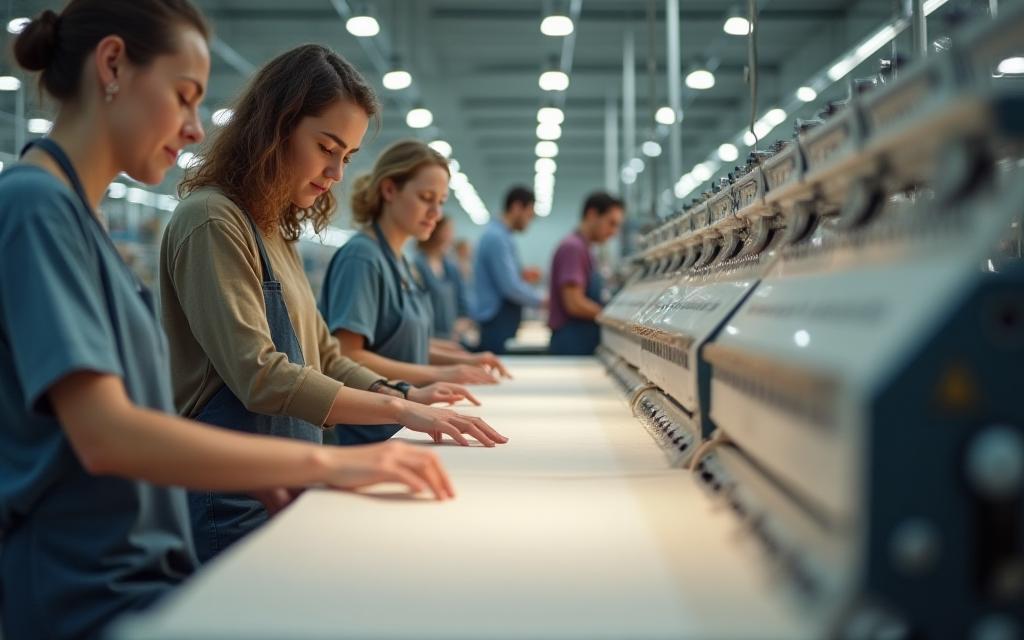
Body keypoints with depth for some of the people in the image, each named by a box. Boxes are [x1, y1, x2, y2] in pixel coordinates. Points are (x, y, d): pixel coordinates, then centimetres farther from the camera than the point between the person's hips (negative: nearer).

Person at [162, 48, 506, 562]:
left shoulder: (274, 230, 14)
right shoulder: (212, 221, -14)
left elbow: (323, 358, 14)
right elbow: (260, 377, -23)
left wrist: (405, 395, -3)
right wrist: (399, 412, -23)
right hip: (231, 505, -9)